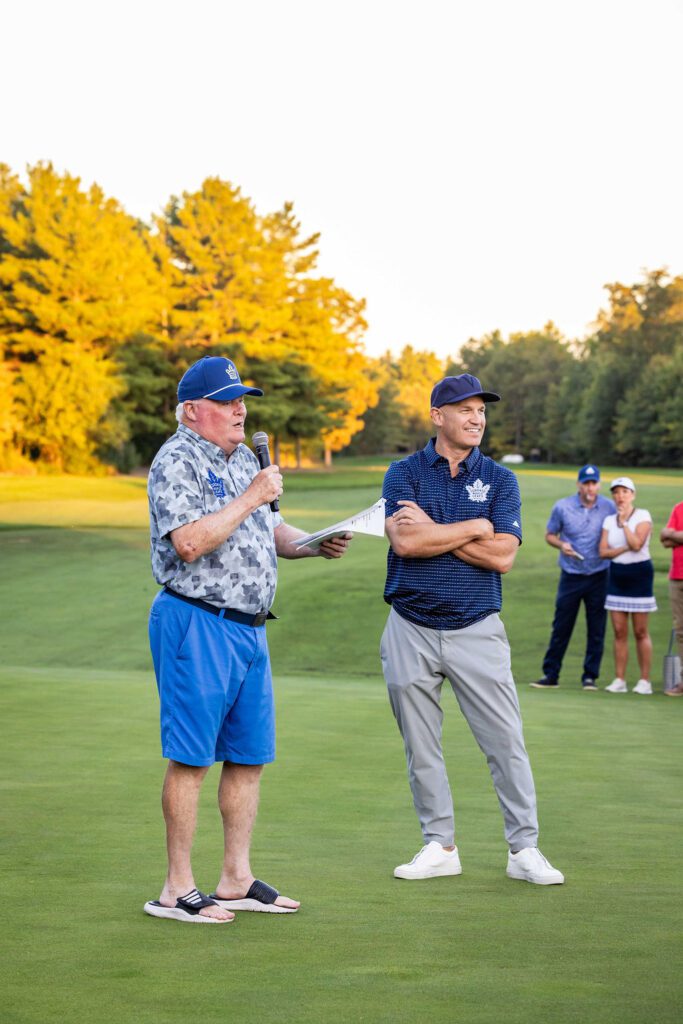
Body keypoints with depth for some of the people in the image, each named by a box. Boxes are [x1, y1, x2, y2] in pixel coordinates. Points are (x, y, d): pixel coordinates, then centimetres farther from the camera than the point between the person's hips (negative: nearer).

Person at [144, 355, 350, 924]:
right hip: (196, 622, -9)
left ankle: (237, 880, 21)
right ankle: (178, 889, 3)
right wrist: (251, 497, -18)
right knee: (190, 758, -4)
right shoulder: (177, 461, -11)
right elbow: (190, 543, -23)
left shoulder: (244, 459, 17)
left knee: (250, 755, 12)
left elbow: (269, 530, 25)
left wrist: (314, 544, 7)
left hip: (249, 626, 9)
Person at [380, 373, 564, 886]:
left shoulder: (500, 479, 3)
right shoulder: (404, 473, 2)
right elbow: (406, 542, -15)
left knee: (507, 742, -3)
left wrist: (433, 530, -11)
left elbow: (502, 555, -10)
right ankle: (440, 846, 19)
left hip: (477, 630, 0)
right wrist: (476, 527, -10)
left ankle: (525, 850, 5)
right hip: (412, 631, 0)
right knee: (421, 747, 7)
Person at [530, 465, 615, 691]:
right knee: (561, 627, 0)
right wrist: (561, 545, -12)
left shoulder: (609, 507, 0)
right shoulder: (562, 507, -2)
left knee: (596, 630, 2)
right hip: (571, 576, -1)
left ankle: (590, 676, 11)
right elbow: (550, 535, 8)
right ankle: (550, 675, 7)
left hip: (599, 577, 1)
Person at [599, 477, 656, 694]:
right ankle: (619, 680, 6)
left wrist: (623, 522, -13)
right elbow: (603, 551, 0)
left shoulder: (643, 516, -6)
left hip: (639, 573, -4)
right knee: (619, 631, 3)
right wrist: (624, 549, -14)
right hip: (617, 575, 4)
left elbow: (636, 543, -19)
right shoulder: (609, 520, 8)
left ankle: (645, 680, 3)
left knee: (640, 631, -2)